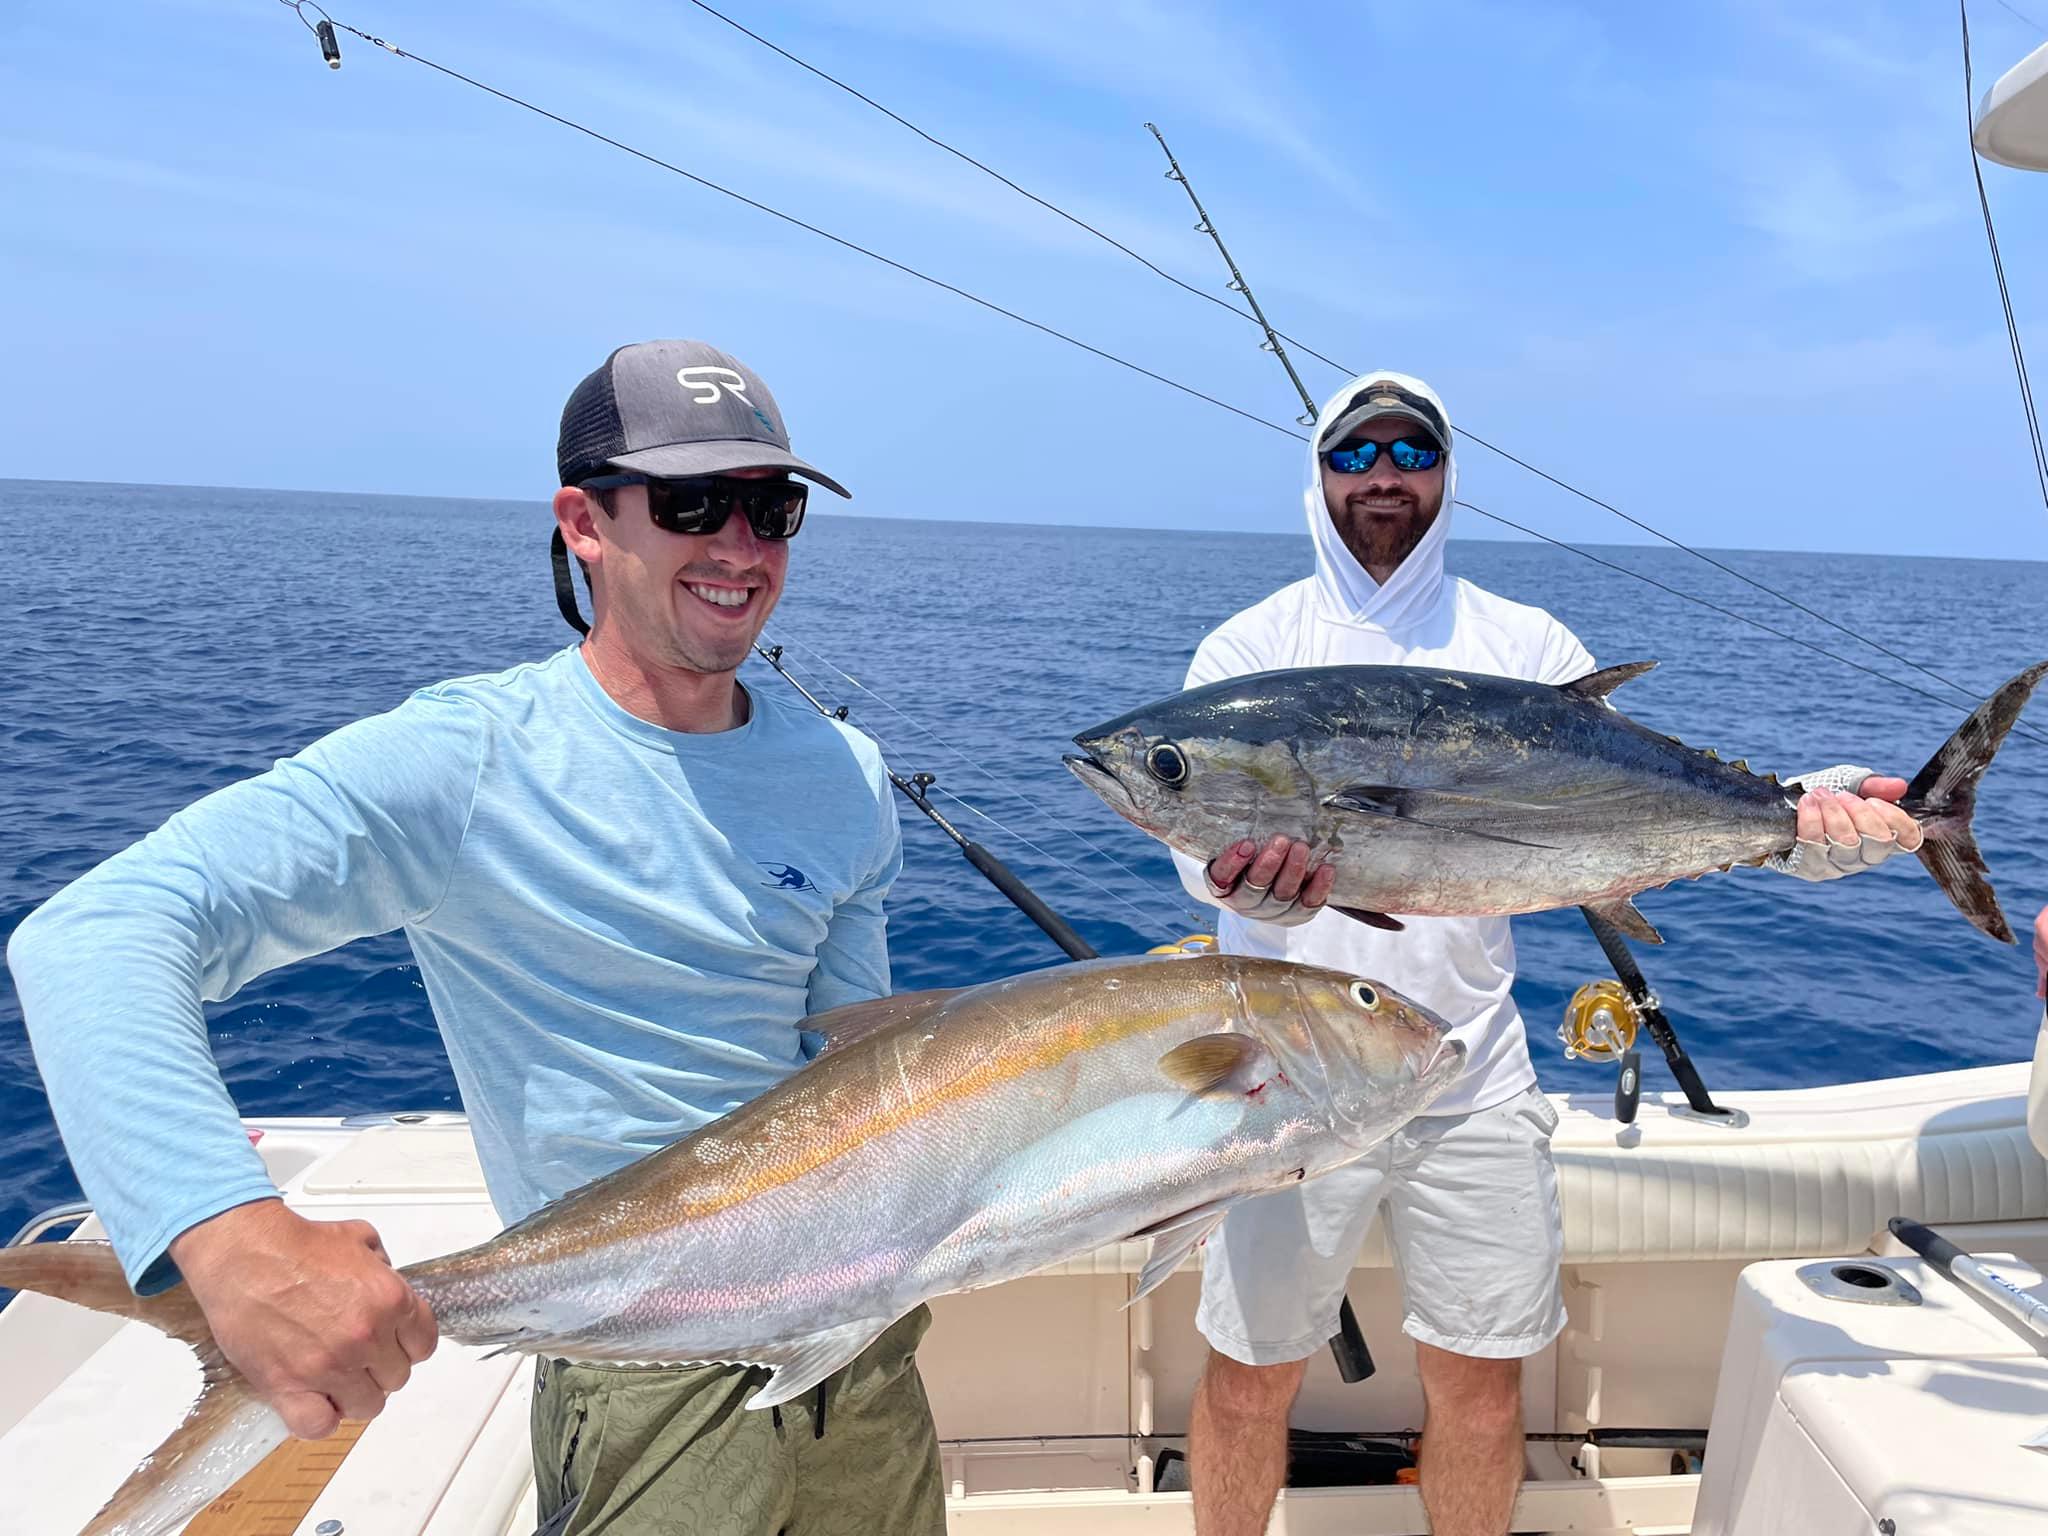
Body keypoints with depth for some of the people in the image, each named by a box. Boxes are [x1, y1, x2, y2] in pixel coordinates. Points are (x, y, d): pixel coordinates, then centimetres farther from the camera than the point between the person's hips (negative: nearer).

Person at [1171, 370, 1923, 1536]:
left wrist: (1797, 821, -22)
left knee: (1484, 1387, 14)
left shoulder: (1529, 647, 4)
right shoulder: (1249, 650, -2)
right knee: (1250, 1382, 10)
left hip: (1474, 1077, 2)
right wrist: (1245, 881, -37)